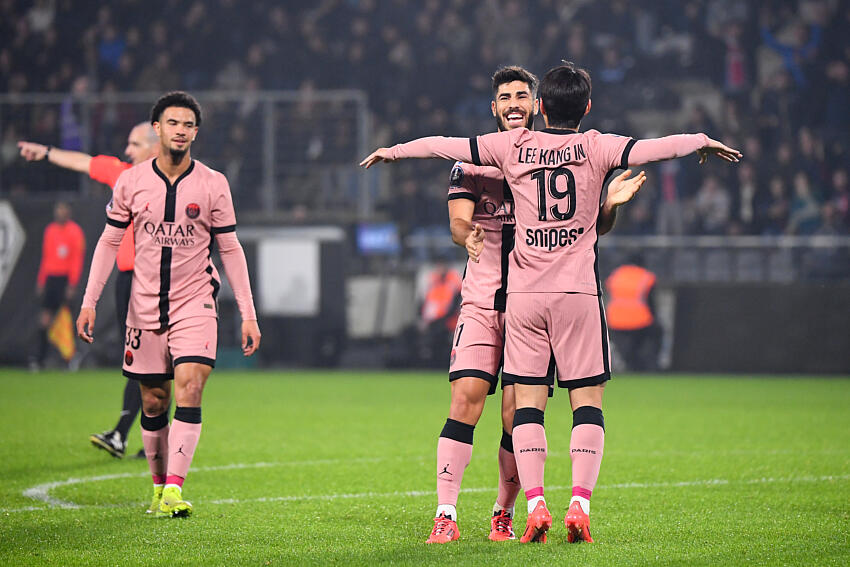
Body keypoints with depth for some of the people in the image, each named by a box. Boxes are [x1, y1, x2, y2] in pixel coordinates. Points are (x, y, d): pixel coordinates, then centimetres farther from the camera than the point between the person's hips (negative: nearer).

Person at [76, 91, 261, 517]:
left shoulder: (213, 185, -2)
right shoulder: (131, 181, 0)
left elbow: (230, 250, 3)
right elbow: (109, 241, 7)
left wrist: (248, 314, 0)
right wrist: (89, 302, 0)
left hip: (195, 303, -2)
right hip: (144, 306, 2)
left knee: (189, 389, -18)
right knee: (153, 403, 5)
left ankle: (174, 489, -22)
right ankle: (159, 486, 21)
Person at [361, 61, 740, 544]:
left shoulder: (514, 146, 5)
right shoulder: (595, 148, 0)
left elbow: (446, 146, 11)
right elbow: (654, 149, -4)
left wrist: (393, 151, 25)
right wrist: (703, 142, 14)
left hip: (524, 294, 1)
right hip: (578, 291, -1)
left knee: (528, 402, 3)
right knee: (588, 401, 3)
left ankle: (535, 504, -9)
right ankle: (580, 504, -10)